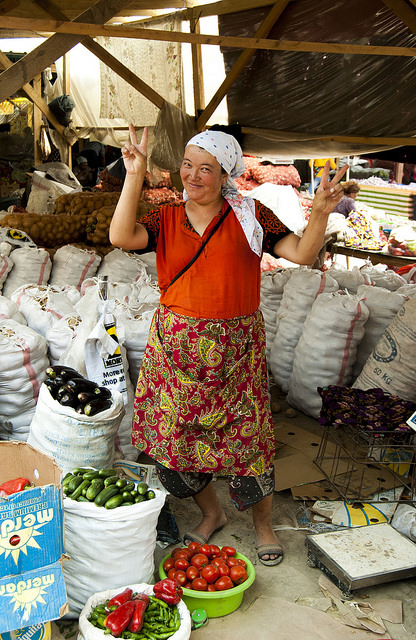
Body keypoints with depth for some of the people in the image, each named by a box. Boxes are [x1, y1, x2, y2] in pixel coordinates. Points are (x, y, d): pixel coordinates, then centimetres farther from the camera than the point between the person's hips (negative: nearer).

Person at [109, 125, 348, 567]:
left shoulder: (248, 216, -1)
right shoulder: (166, 219, 3)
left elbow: (301, 253, -8)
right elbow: (121, 237, -16)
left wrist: (320, 213, -26)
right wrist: (135, 175, -20)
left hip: (235, 346, -2)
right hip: (176, 346, 3)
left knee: (244, 436, 2)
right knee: (174, 433, 9)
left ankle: (263, 523, 30)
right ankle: (211, 513, 36)